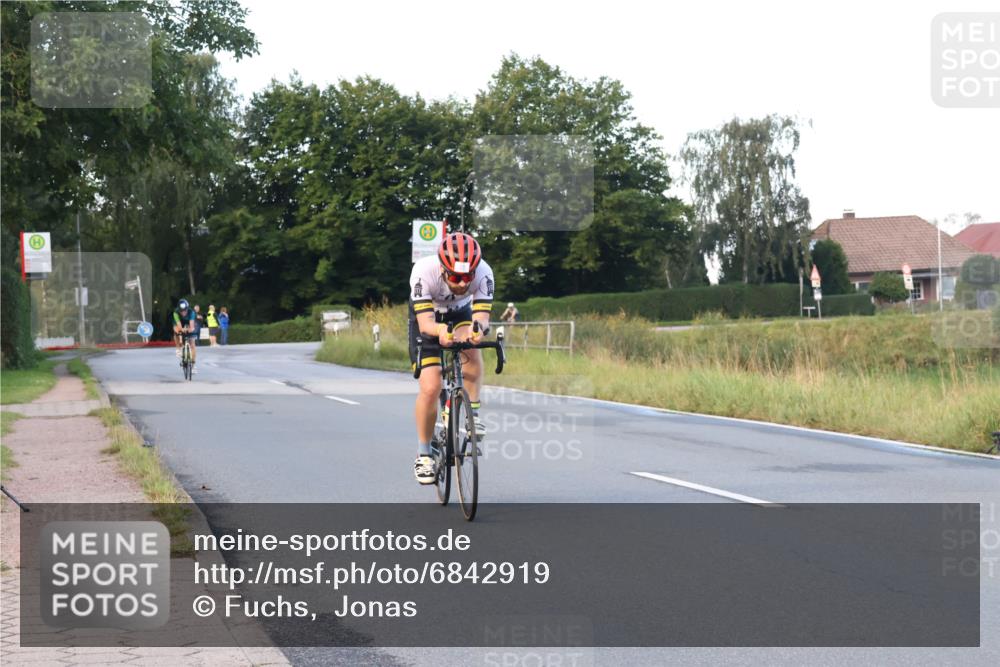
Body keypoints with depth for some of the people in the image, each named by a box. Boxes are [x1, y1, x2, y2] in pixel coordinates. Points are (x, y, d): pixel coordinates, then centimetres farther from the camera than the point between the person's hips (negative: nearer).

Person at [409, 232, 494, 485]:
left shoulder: (483, 273, -32)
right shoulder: (424, 271, -38)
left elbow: (481, 315, -38)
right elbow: (425, 322, -41)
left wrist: (479, 327, -62)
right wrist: (441, 330, -63)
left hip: (460, 314, 2)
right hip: (428, 320, -2)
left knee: (471, 348, -33)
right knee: (431, 388, -15)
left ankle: (471, 413, -17)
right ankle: (423, 454, 3)